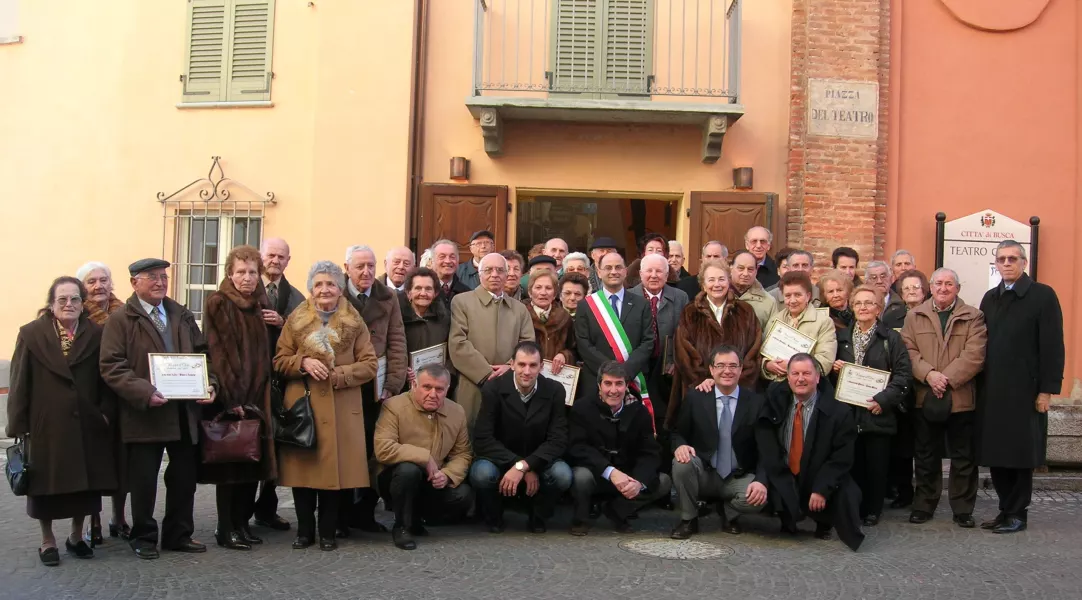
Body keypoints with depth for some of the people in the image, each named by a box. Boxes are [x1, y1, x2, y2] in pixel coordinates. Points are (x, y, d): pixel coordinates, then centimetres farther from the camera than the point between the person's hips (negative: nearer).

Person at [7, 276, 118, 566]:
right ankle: (47, 541, 24)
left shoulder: (96, 335, 3)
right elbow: (19, 383, -3)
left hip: (86, 424, 2)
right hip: (46, 425, -1)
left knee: (85, 483, 9)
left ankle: (77, 537, 27)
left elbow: (107, 379, 3)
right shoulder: (31, 334, -1)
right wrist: (18, 424, -7)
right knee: (47, 484, 9)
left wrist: (106, 413, -7)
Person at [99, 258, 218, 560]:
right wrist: (144, 392, -23)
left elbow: (202, 353, 15)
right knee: (143, 481, 4)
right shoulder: (120, 320, -3)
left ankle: (178, 534, 24)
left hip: (185, 411, 5)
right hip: (145, 413, -5)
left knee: (184, 478, 11)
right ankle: (144, 537, 20)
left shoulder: (182, 316, 14)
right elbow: (112, 366, -11)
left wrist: (209, 383, -3)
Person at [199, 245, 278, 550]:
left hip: (257, 396, 6)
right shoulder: (218, 303, -7)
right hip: (229, 396, -6)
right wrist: (232, 397, -18)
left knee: (254, 460, 8)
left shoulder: (262, 304, 12)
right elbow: (218, 353, -13)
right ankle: (226, 529, 9)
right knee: (230, 461, -1)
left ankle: (242, 522, 19)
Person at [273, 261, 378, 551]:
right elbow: (279, 361, 8)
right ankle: (304, 530, 15)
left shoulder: (354, 323, 7)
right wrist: (303, 363, -12)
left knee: (335, 467, -1)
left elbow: (369, 365, 2)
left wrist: (337, 374, -11)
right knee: (302, 465, 1)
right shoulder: (295, 321, 9)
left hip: (341, 409, -1)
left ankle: (328, 532, 12)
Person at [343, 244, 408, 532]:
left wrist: (393, 384, -3)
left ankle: (364, 512, 13)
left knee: (373, 452, 1)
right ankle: (340, 515, 12)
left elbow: (397, 342, 6)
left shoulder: (388, 297, 9)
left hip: (376, 387, 2)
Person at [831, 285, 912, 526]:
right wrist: (834, 368, 1)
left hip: (878, 414, -3)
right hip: (848, 413, 3)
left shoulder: (891, 338, 1)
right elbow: (831, 366, 25)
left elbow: (904, 375, -5)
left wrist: (883, 400, -16)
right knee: (852, 463, 3)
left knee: (876, 465, 2)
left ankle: (873, 511, 14)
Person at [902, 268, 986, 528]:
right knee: (925, 456, 9)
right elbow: (908, 351, -1)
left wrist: (948, 378, -16)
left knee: (963, 458, 6)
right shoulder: (914, 316, 9)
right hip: (924, 397, 1)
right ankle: (923, 506, 20)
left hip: (961, 397, -1)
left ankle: (963, 509, 16)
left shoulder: (973, 317, 3)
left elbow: (974, 355, -7)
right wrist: (929, 374, -16)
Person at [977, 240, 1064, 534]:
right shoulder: (990, 298, 14)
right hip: (991, 391, 5)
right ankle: (1006, 509, 18)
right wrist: (979, 384, 6)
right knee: (995, 453, 7)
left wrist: (1047, 390, -12)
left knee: (1020, 454, 3)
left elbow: (1052, 346, -7)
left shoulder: (1043, 295, -3)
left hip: (1024, 391, -5)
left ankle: (1017, 514, 14)